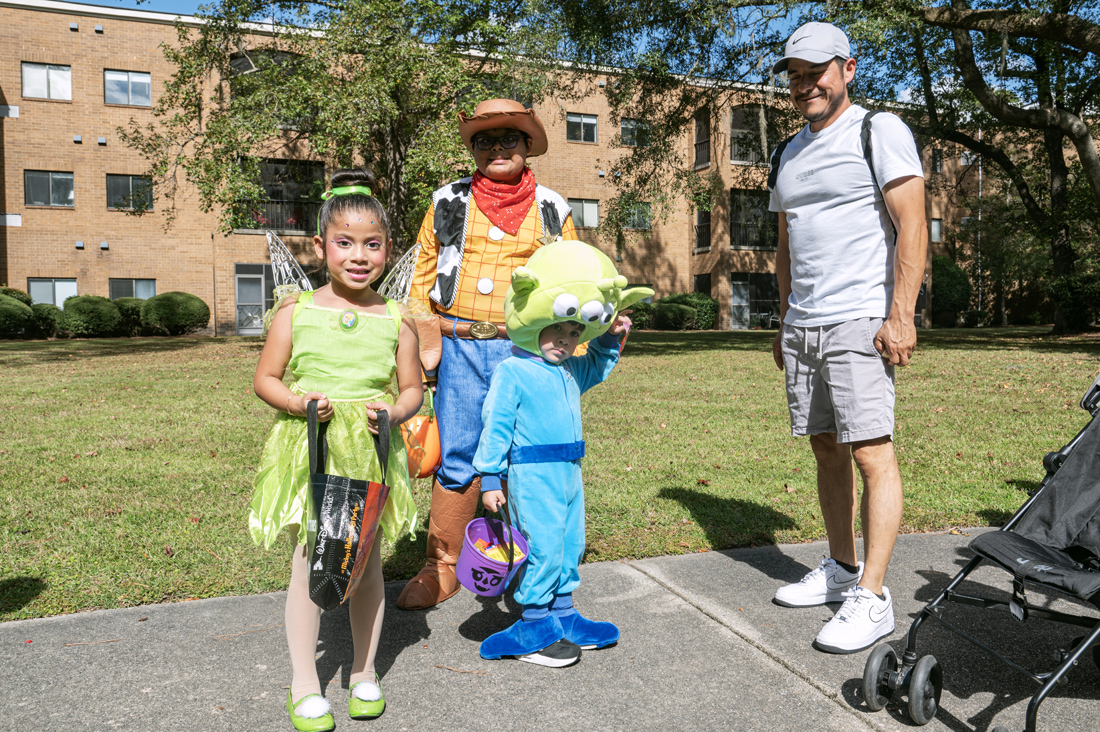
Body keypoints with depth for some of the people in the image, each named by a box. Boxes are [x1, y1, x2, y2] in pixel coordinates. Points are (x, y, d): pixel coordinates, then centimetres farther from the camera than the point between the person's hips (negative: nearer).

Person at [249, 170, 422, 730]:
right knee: (308, 561, 2)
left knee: (367, 560, 11)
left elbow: (412, 388, 7)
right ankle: (305, 684, 20)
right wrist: (301, 402, -15)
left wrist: (392, 412, -14)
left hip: (371, 451, 1)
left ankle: (364, 673, 31)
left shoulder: (395, 320, 1)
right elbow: (265, 379, 4)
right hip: (308, 449, -1)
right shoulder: (295, 312, -1)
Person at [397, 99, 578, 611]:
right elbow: (423, 274, 12)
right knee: (456, 457, 4)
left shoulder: (551, 209, 11)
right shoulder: (448, 202, 11)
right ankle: (443, 566, 18)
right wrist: (423, 340, 4)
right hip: (460, 346, 1)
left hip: (527, 350, 0)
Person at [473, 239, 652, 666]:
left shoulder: (571, 370, 12)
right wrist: (490, 478, -13)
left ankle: (562, 614, 28)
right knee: (543, 547, -4)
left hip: (569, 471, 8)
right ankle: (534, 624, 10)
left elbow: (597, 367, 34)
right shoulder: (511, 371, -11)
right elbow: (496, 425, -12)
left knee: (571, 545, 14)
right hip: (532, 474, -8)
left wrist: (610, 339, 17)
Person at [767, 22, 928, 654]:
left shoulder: (880, 130, 0)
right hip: (803, 325, 7)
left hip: (860, 322, -7)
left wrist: (900, 315, -17)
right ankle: (841, 569, 22)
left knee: (872, 453, -9)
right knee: (827, 451, 11)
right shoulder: (790, 152, 21)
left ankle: (872, 598, -4)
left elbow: (912, 226, -9)